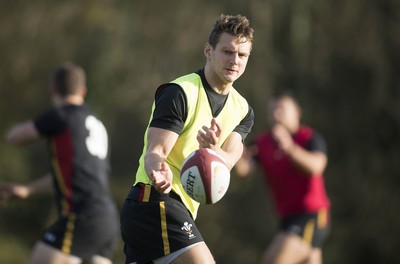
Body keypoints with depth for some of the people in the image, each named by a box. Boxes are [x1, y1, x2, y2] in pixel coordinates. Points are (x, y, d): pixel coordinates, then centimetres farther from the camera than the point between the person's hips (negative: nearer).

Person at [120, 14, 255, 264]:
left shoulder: (242, 110, 12)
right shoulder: (180, 93, -9)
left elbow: (226, 161, -6)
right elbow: (155, 151, -18)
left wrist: (211, 148, -30)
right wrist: (159, 173, -42)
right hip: (156, 200, -8)